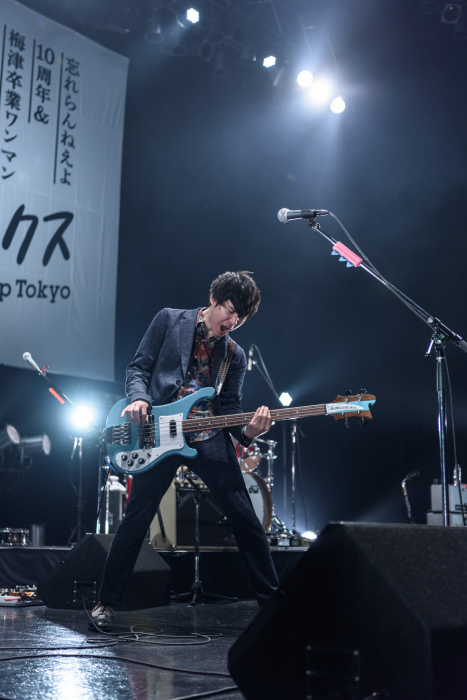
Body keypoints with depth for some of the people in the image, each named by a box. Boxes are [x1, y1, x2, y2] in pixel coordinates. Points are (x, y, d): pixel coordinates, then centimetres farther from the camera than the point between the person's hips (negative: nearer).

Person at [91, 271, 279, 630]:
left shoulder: (235, 355, 11)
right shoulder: (169, 320, 4)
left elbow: (230, 409, 7)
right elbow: (139, 367, 4)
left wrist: (248, 430, -14)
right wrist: (139, 398, -17)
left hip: (209, 439, 3)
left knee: (246, 519, 1)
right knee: (136, 519, -2)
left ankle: (271, 600, 15)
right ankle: (107, 602, 15)